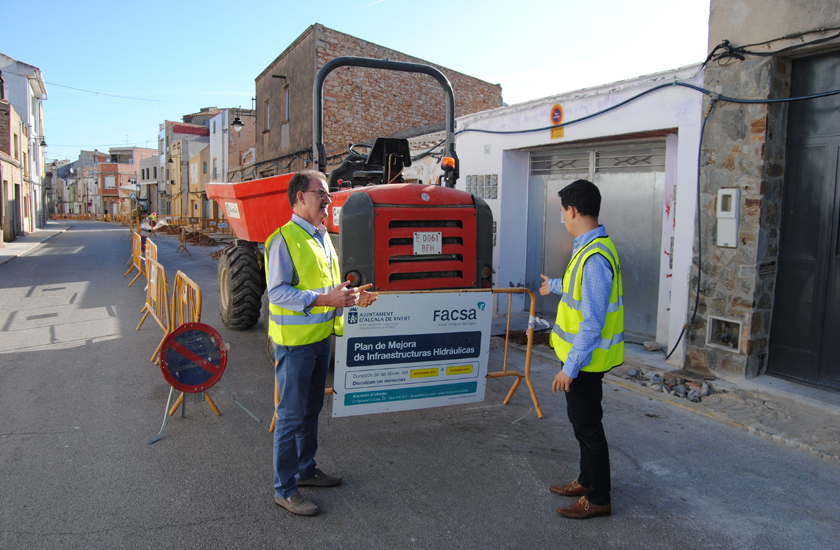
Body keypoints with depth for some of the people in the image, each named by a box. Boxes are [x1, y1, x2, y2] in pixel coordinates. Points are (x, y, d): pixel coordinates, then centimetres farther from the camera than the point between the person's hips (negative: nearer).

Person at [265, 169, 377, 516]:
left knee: (311, 409, 20)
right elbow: (277, 292, -21)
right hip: (294, 341, -9)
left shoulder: (322, 237, 13)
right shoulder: (284, 239, -15)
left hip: (320, 338, 9)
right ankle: (284, 489, 14)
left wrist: (349, 297, 6)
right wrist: (325, 299, -28)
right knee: (292, 415, 1)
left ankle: (306, 470, 36)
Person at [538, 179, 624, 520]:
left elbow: (592, 323, -27)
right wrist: (555, 285, 48)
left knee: (587, 425, 3)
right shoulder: (590, 247, 7)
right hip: (584, 355, 10)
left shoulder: (594, 257, -26)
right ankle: (587, 481, 37)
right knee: (581, 420, 21)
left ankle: (598, 499, 19)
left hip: (585, 359, -10)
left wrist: (570, 367, -23)